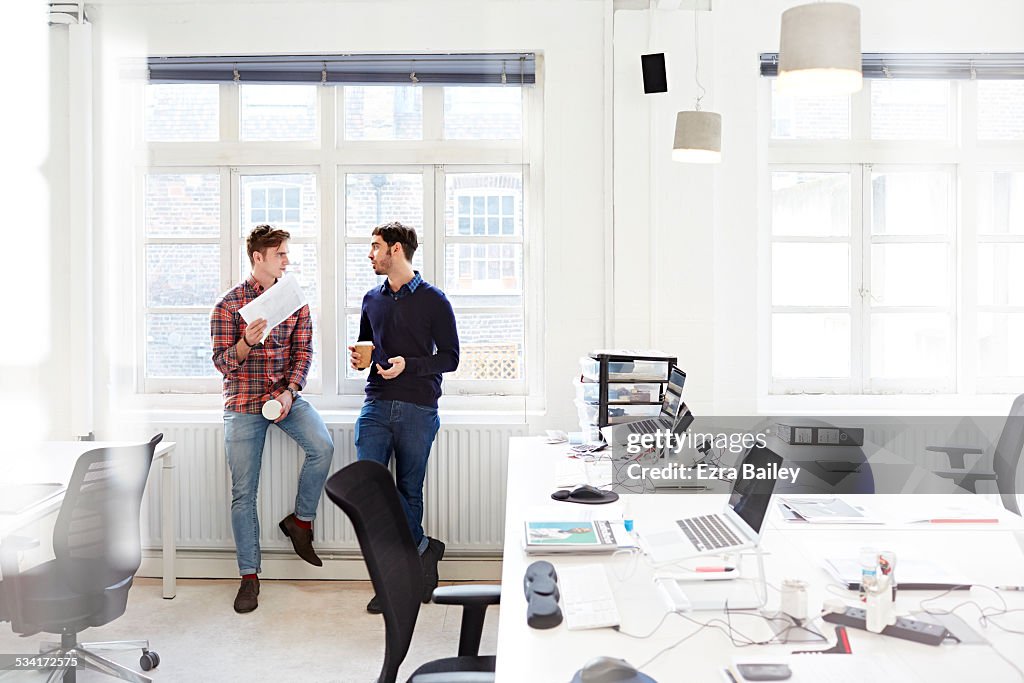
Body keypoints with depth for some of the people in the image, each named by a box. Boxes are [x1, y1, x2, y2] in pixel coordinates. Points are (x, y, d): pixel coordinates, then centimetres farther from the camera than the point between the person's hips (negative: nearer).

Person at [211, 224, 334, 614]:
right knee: (243, 493, 0)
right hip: (243, 404, -2)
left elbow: (303, 352, 4)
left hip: (285, 395, 2)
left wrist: (290, 392, -12)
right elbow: (222, 363, -5)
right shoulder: (229, 304, -3)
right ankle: (249, 576, 13)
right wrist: (247, 342, -25)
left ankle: (300, 521, -1)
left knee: (322, 446, -24)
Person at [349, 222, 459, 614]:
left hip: (418, 409, -4)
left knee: (409, 491, 5)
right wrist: (359, 357, 4)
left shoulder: (433, 300, 0)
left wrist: (408, 364, -15)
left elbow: (450, 357, -1)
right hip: (377, 407, 4)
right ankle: (423, 546, 3)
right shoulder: (372, 300, 15)